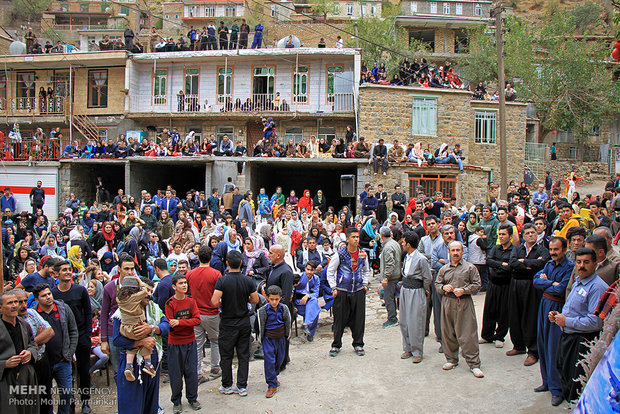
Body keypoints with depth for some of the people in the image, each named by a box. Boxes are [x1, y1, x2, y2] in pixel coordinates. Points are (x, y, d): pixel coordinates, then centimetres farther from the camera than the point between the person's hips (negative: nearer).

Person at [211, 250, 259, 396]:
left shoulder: (222, 281, -15)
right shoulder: (248, 281, -6)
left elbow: (215, 302, -21)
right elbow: (255, 300, 0)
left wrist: (222, 303, 0)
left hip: (228, 324, -3)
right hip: (244, 323, 3)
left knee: (226, 356, 11)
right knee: (243, 355, 11)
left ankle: (227, 386, 21)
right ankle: (242, 386, 16)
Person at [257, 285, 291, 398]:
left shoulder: (284, 309, -6)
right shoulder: (264, 310, -14)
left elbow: (287, 323, 6)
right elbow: (261, 326, -5)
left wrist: (287, 335, 11)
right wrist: (262, 338, 0)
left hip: (280, 338, 4)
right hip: (268, 339, -3)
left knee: (280, 359, 16)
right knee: (269, 360, -7)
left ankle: (274, 377, 41)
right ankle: (272, 385, 0)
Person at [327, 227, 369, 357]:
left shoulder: (363, 254, 5)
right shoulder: (340, 254, -7)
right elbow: (330, 271, 0)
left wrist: (365, 284, 11)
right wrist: (333, 288, -5)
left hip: (359, 290, 3)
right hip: (342, 291, -3)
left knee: (359, 318, 7)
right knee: (340, 318, 2)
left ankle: (358, 344, 22)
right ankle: (336, 345, 16)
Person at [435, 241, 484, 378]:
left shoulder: (470, 268, 3)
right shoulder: (444, 269, 12)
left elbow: (477, 285, 0)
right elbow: (437, 284, 16)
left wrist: (463, 290, -13)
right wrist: (443, 287, -5)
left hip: (464, 303, -3)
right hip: (447, 303, 4)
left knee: (468, 334, -5)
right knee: (448, 333, 9)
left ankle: (474, 364, 3)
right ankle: (451, 359, 25)